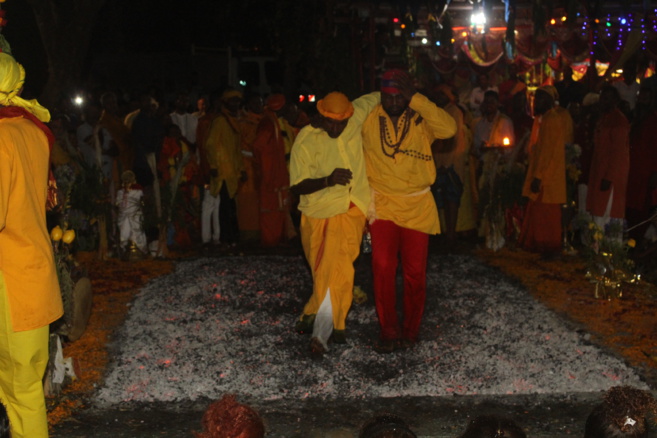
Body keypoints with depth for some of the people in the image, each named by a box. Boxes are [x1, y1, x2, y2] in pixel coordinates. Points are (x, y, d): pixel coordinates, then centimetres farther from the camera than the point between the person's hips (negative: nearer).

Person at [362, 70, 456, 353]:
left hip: (418, 206, 0)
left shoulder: (420, 120, -3)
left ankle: (411, 329, 23)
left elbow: (449, 128, -22)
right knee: (382, 266, -13)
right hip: (382, 204, 0)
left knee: (415, 271, 5)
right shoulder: (368, 119, -2)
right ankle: (388, 330, 1)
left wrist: (416, 99, -23)